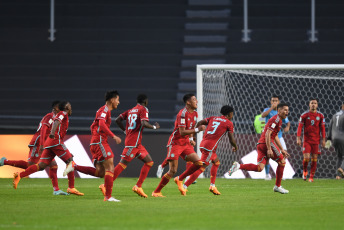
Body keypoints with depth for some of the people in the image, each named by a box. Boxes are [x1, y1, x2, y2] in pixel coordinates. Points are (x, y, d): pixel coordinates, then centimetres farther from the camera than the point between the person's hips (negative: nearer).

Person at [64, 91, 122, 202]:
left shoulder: (105, 110, 24)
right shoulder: (105, 110, -7)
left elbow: (93, 126, 30)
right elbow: (102, 124, -24)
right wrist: (113, 136, -27)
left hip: (95, 143, 10)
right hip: (100, 142, -10)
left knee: (100, 172, 4)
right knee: (110, 168, -12)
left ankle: (74, 166, 3)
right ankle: (108, 196, -16)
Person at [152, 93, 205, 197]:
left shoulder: (194, 114, 8)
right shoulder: (183, 114, -19)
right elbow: (182, 132, -25)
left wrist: (191, 139, 9)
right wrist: (197, 130, -27)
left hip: (186, 143, 8)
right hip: (175, 143, -8)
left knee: (198, 163, -4)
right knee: (172, 171, -11)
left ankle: (179, 179, 12)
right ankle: (156, 192, 1)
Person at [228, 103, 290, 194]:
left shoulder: (279, 120, 24)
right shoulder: (276, 119, -8)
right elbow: (268, 134, -17)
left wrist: (282, 150, 33)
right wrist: (269, 149, -23)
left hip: (261, 144, 9)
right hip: (268, 143, -9)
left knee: (260, 168, -4)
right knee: (282, 162, 2)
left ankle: (238, 166, -14)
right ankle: (277, 186, 6)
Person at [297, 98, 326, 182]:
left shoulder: (320, 115, 4)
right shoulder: (304, 115, -1)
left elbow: (322, 128, 8)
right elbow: (300, 127, 0)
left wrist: (323, 139, 4)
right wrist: (298, 138, -8)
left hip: (316, 140, 2)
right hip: (306, 140, -2)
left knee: (314, 159, 0)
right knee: (306, 158, -11)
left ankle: (311, 177, 10)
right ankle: (305, 171, 18)